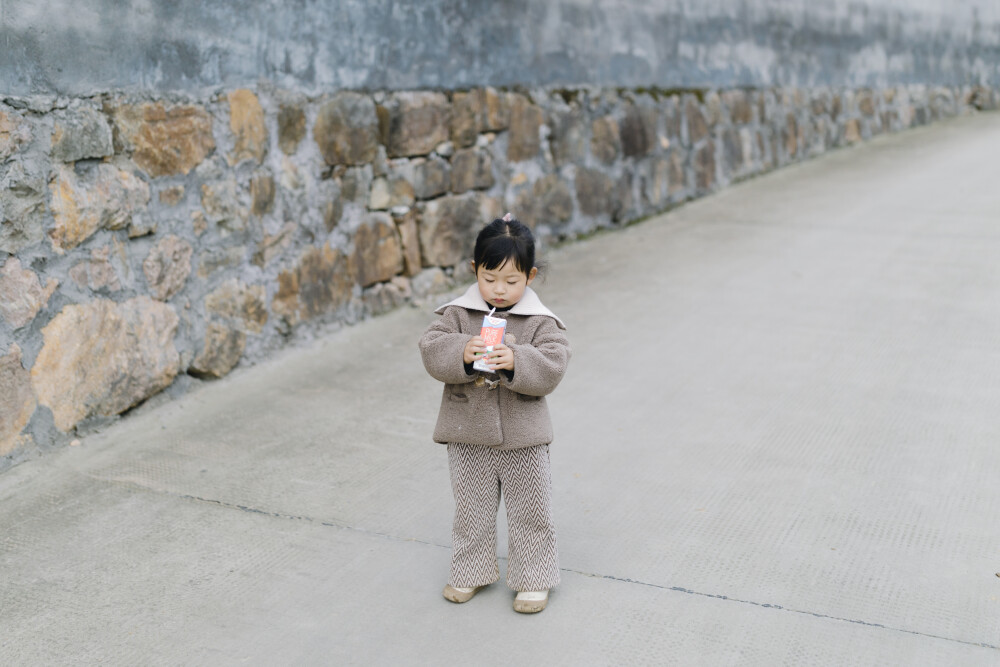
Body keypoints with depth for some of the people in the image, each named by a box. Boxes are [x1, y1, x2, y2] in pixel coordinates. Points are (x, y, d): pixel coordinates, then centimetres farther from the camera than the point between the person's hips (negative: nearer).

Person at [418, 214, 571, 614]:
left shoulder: (541, 322, -6)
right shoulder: (458, 314, -3)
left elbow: (552, 368, -15)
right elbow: (432, 350, -12)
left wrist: (516, 362, -31)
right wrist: (461, 353, -31)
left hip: (523, 436, -1)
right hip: (469, 435, 2)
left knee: (529, 511, 11)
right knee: (471, 509, 17)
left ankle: (533, 578, 28)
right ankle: (471, 571, 35)